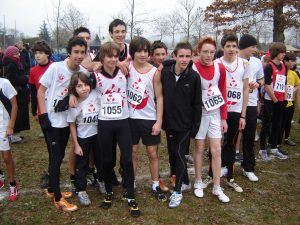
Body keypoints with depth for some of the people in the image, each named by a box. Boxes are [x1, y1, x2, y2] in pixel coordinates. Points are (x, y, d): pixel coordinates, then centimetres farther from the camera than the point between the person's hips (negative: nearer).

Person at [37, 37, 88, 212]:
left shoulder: (84, 72, -4)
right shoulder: (55, 68, -15)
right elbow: (41, 90, -9)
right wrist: (43, 114, -14)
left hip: (67, 120, 5)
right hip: (52, 119, -5)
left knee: (59, 156, 16)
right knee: (56, 157, -1)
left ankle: (52, 189, 34)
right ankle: (58, 199, 11)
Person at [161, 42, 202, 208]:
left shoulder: (194, 77, -10)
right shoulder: (165, 72, -5)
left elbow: (197, 104, -7)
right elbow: (160, 96, 2)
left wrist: (195, 126, -8)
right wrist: (161, 119, 0)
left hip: (185, 124, -3)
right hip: (169, 122, 4)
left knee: (180, 154, -4)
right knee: (173, 154, 13)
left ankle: (177, 191, 10)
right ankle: (184, 182, 33)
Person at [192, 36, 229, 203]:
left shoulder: (220, 68, 0)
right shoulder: (192, 69, -10)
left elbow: (223, 93, 4)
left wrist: (224, 117, 2)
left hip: (215, 113, 3)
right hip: (199, 113, -3)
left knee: (216, 150, 5)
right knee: (199, 148, 8)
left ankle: (217, 188, 16)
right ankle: (198, 183, 25)